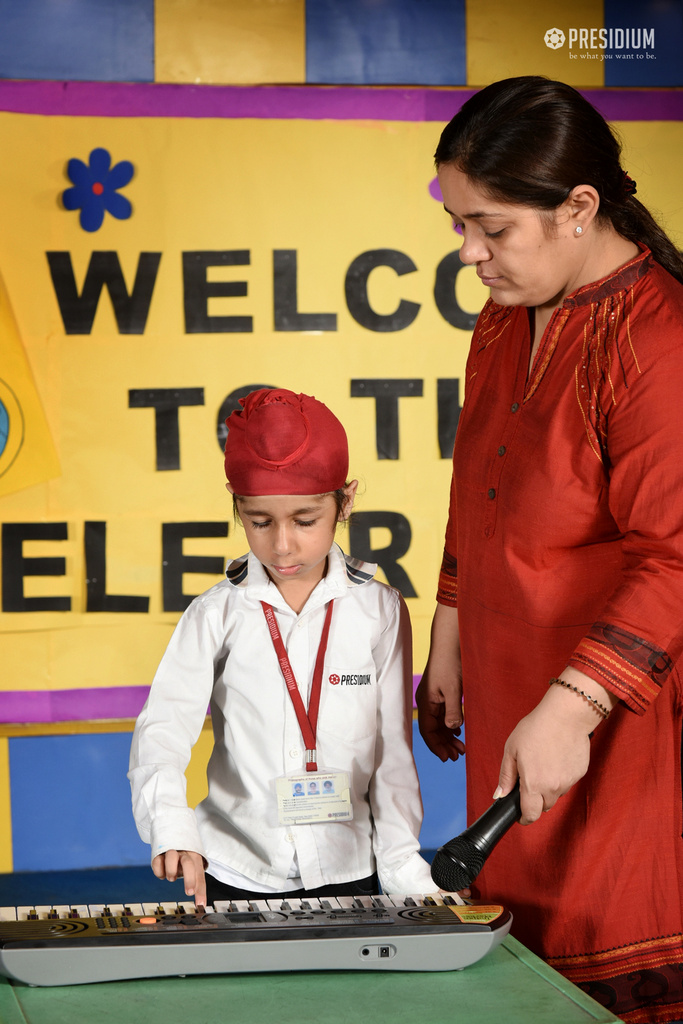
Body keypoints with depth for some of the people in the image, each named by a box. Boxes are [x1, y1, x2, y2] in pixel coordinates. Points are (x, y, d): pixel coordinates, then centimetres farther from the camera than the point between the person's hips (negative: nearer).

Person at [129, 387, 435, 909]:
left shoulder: (380, 611, 3)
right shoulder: (217, 615, 0)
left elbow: (393, 749, 6)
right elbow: (162, 730, -7)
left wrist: (403, 868, 1)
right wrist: (171, 827, -24)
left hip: (346, 870, 0)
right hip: (236, 873, 0)